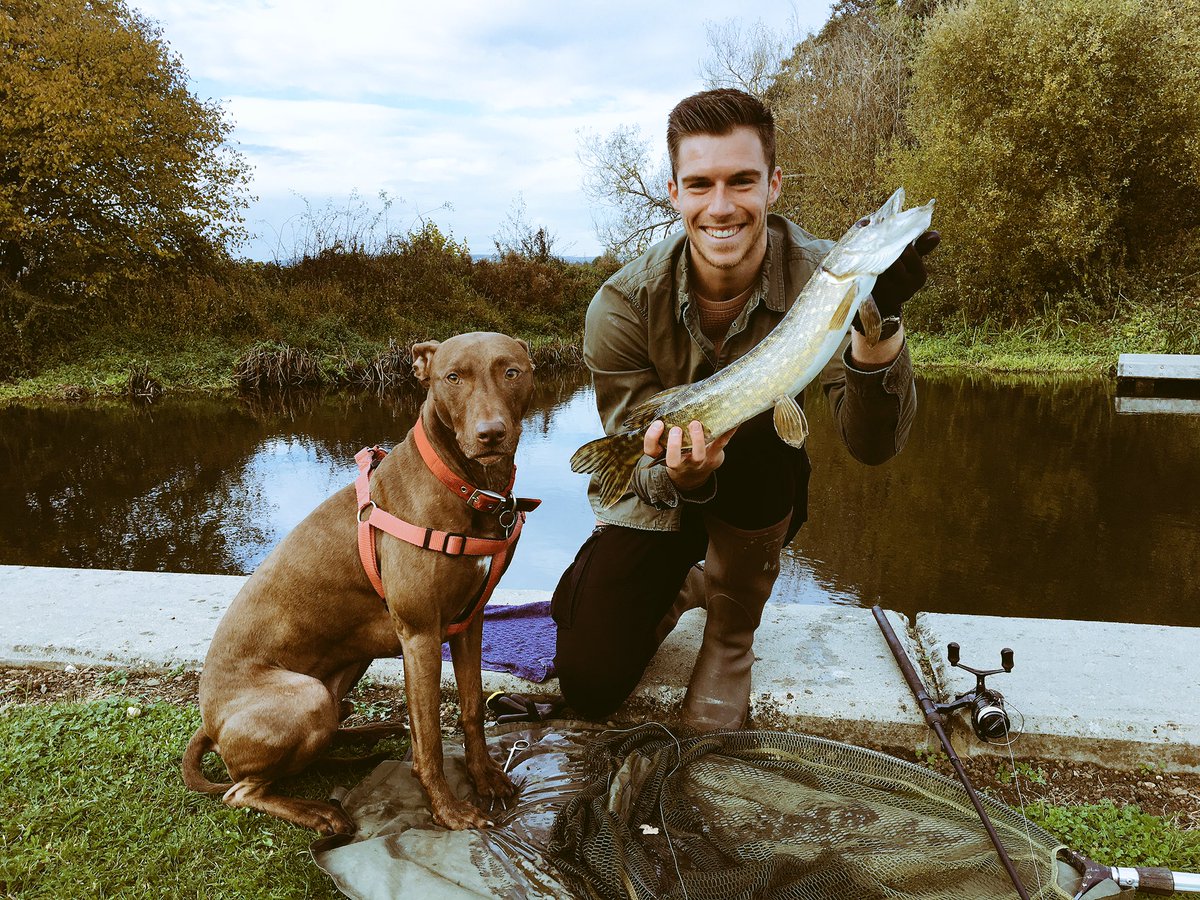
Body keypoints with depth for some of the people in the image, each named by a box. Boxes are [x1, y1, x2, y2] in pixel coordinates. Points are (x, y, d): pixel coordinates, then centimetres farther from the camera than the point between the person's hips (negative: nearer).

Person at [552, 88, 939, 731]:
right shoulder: (623, 304, -20)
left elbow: (873, 444, -30)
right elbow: (636, 458, -17)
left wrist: (879, 323, -48)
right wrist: (677, 476, -41)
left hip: (761, 496, 0)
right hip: (654, 499, 0)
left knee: (754, 440, -36)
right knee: (590, 686, -12)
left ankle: (733, 631, -6)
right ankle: (677, 588, 22)